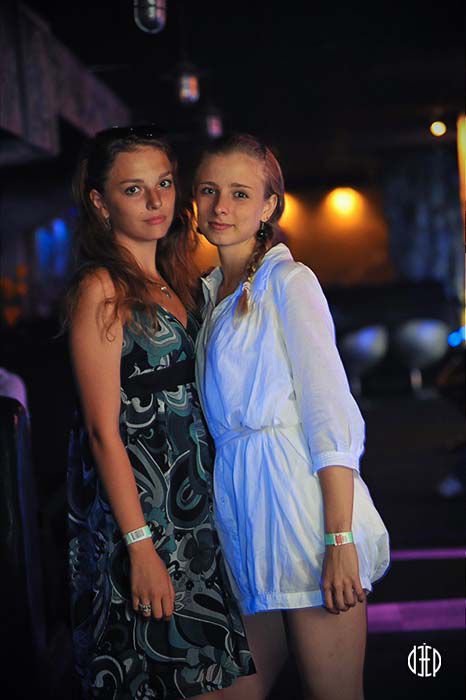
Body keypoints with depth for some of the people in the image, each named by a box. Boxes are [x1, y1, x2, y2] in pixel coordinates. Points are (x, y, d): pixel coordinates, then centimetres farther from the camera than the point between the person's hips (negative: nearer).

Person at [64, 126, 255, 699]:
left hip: (192, 514, 8)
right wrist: (141, 547, -18)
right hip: (135, 515, -8)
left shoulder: (173, 284, 14)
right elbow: (104, 430, -14)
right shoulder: (101, 289, -10)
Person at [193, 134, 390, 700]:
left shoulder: (288, 281, -4)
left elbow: (329, 411, -12)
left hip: (302, 500, -7)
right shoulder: (210, 293, 17)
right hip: (238, 506, 7)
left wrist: (341, 541, -20)